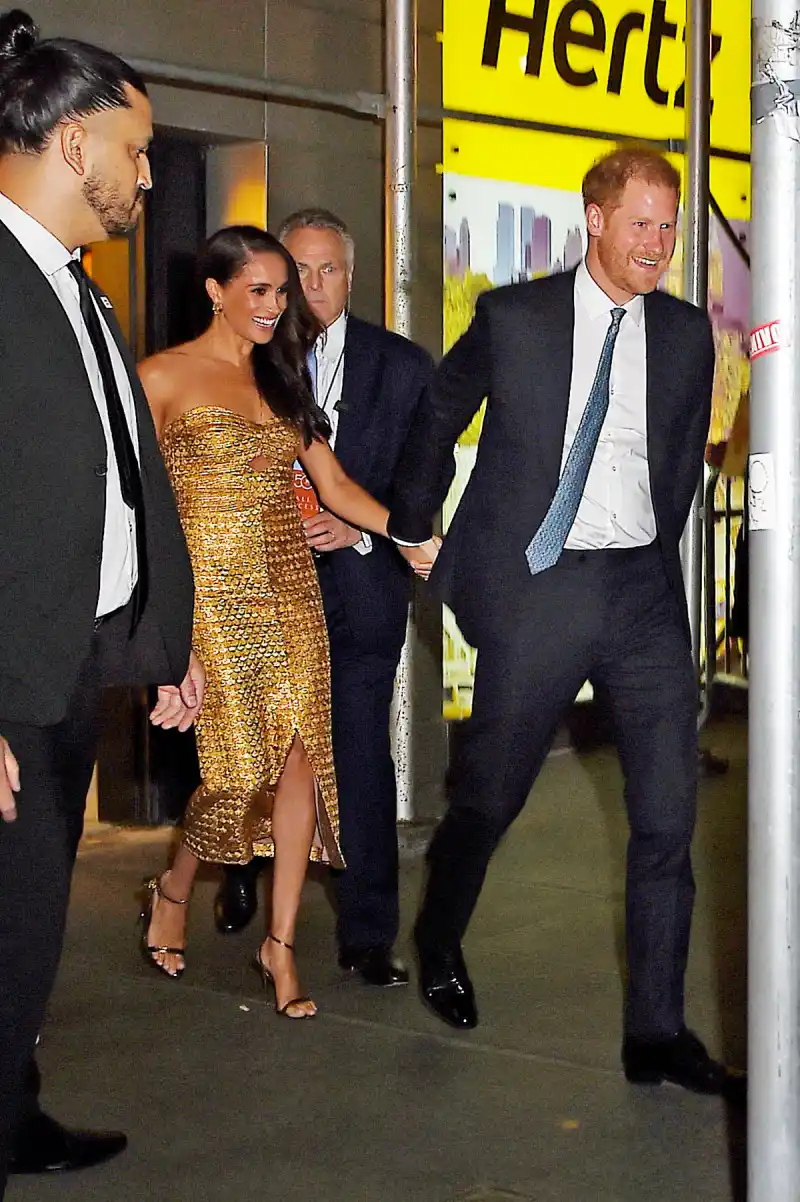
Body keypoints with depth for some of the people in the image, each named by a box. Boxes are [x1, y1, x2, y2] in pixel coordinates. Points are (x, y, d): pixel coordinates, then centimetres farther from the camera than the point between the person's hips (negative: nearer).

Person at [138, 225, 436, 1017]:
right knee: (241, 764, -9)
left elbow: (333, 484, 12)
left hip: (289, 585, 5)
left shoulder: (282, 379, 15)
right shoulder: (164, 377, -1)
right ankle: (172, 893, 20)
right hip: (211, 586, -5)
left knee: (300, 758, -3)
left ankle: (281, 943, 8)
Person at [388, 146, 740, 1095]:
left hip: (642, 590, 3)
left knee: (667, 814, -2)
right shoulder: (512, 318, -1)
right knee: (488, 794, 7)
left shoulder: (686, 334, 7)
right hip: (536, 589, -2)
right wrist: (413, 532, 16)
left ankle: (656, 1032, 8)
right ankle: (439, 941, 38)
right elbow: (437, 421, 12)